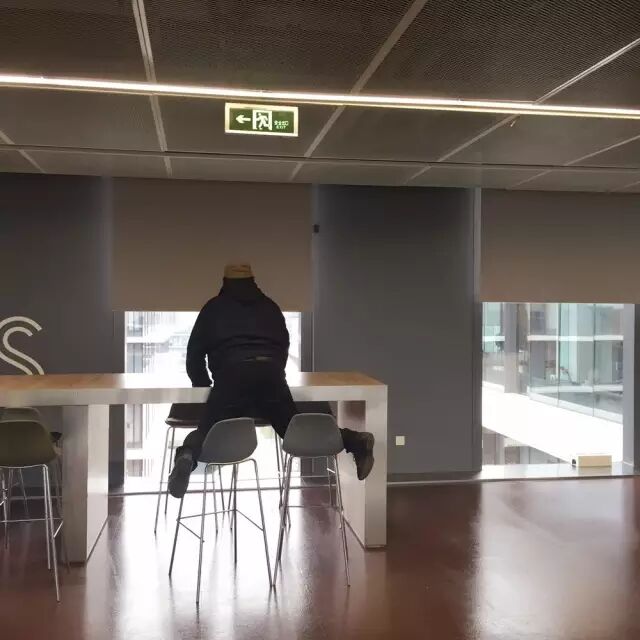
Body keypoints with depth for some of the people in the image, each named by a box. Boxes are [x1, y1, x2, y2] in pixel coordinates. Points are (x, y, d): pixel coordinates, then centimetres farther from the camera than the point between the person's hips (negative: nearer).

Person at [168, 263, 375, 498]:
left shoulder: (214, 307, 23)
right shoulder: (270, 307, 30)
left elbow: (194, 351, 23)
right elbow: (285, 347, 33)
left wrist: (203, 384, 36)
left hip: (232, 375, -3)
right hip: (271, 374, 3)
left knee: (208, 431, -4)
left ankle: (188, 455, -39)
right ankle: (356, 441, -2)